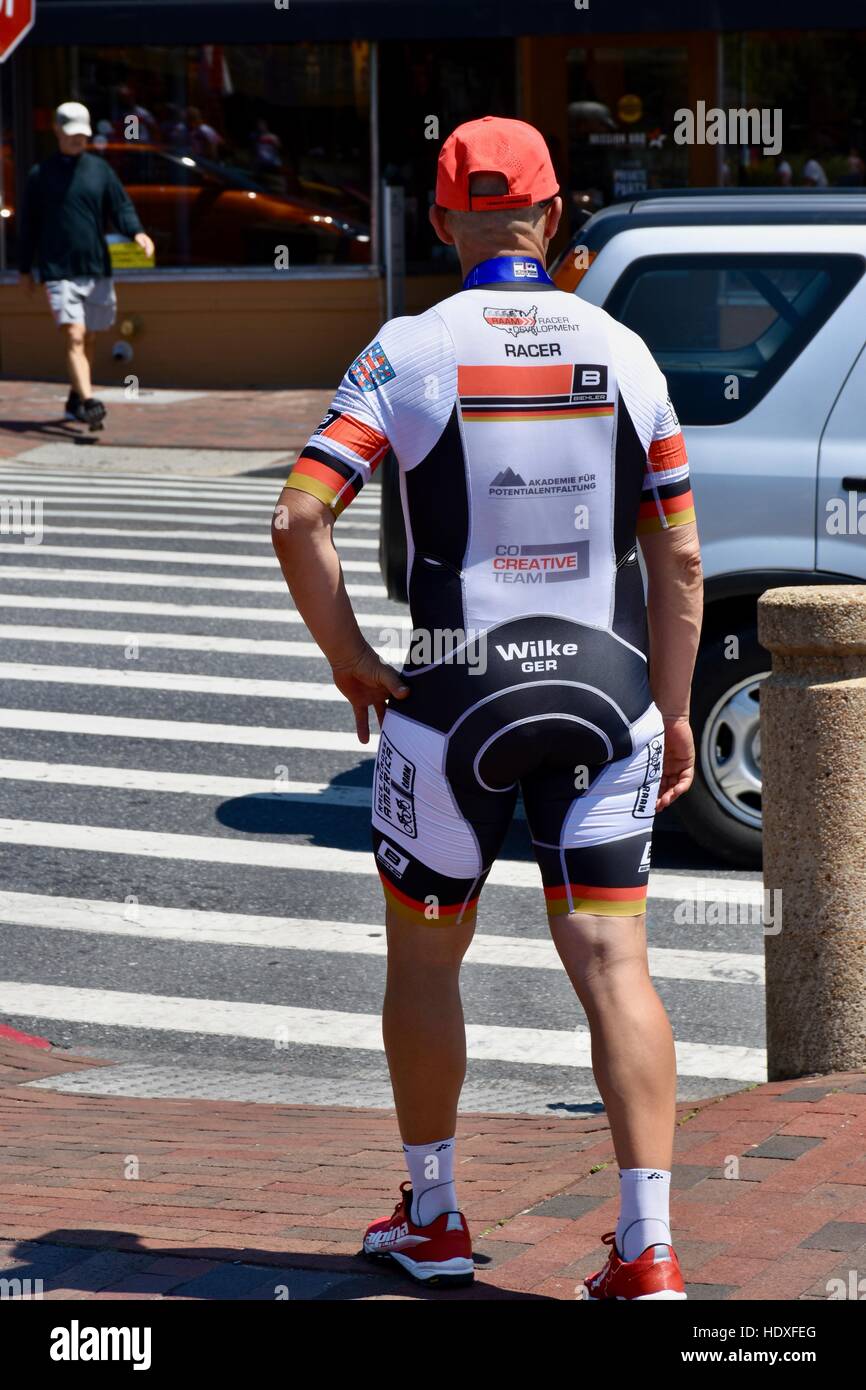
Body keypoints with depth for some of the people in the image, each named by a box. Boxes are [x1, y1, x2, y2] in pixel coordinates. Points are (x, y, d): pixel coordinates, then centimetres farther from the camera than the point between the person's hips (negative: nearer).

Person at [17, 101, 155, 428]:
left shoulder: (100, 169, 9)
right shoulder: (40, 175, 4)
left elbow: (121, 208, 4)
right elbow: (29, 226, 9)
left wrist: (136, 232, -17)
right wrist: (25, 269, 10)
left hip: (97, 269, 3)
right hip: (58, 272, -3)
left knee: (89, 340, 11)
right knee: (74, 337, -16)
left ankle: (75, 400, 27)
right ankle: (88, 402, -26)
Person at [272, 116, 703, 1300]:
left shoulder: (412, 351, -5)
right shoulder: (622, 354, 3)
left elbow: (300, 517, -15)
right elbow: (679, 555, 3)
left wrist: (349, 662, -4)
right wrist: (673, 709, 10)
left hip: (454, 696, -2)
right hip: (604, 690, 2)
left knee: (425, 954, 16)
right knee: (611, 959, -1)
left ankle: (433, 1219, 26)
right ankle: (649, 1248, -9)